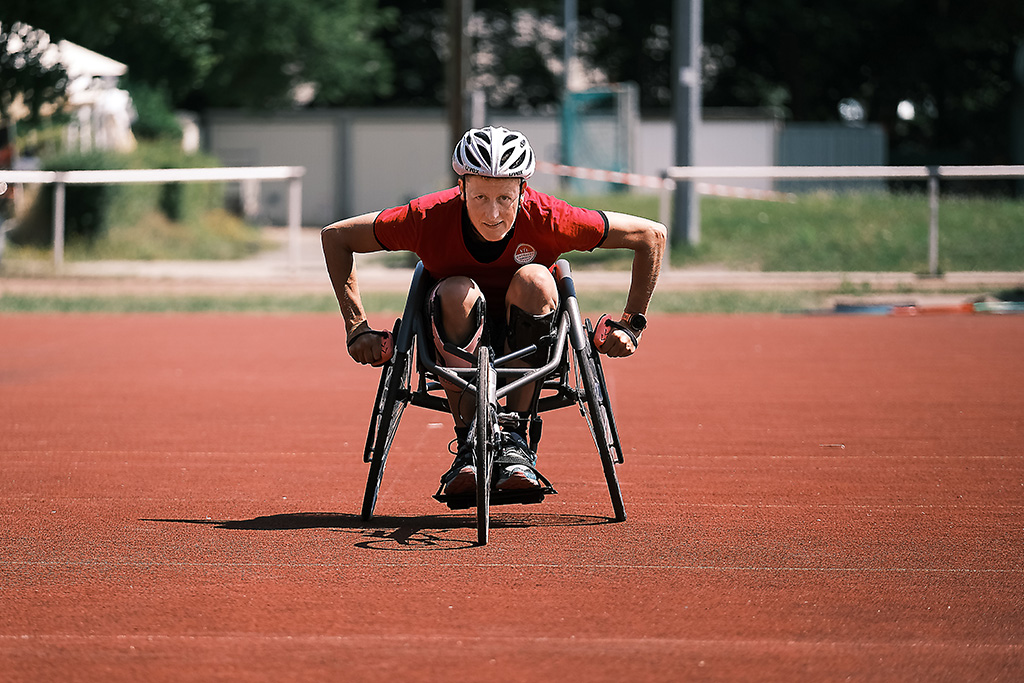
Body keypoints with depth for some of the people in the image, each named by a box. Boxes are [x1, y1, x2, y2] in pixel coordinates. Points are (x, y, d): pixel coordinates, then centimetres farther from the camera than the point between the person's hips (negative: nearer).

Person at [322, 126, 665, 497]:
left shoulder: (546, 218, -24)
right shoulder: (429, 217, -24)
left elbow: (651, 235, -13)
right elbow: (335, 236, -10)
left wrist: (631, 326, -12)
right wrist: (357, 329, -14)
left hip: (526, 347, 0)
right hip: (454, 353, 0)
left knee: (533, 280, -31)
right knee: (458, 292, -33)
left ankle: (514, 441, -23)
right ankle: (468, 446, -25)